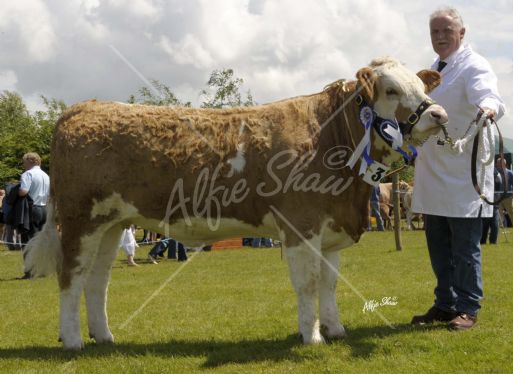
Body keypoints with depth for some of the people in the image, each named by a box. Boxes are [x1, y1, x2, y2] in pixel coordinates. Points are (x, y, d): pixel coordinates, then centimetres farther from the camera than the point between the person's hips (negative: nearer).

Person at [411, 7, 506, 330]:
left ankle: (467, 309, 8)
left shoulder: (473, 66, -10)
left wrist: (489, 109, -51)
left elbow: (489, 96, -30)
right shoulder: (433, 71, 17)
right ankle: (445, 304, 23)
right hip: (433, 177, 8)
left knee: (465, 246, -2)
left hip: (463, 177, -8)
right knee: (439, 246, 13)